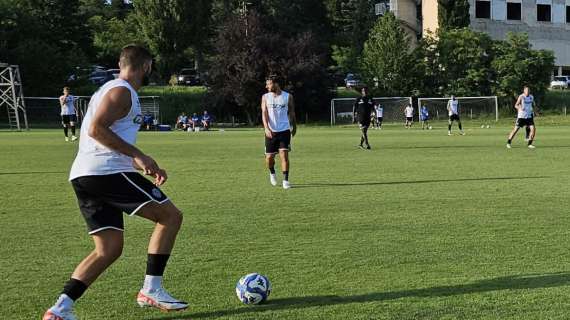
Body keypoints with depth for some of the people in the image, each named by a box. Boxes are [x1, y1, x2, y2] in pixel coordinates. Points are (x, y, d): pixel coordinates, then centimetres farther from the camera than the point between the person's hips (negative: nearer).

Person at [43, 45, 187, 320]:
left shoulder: (109, 89, 27)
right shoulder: (122, 91, -5)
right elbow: (96, 129, -18)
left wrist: (144, 167, 26)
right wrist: (138, 156, -16)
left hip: (83, 177, 10)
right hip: (106, 172, -10)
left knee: (109, 250, 10)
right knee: (171, 215, 0)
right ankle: (151, 290, -1)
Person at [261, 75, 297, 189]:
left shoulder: (288, 96, 1)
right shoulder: (265, 97, 2)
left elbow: (291, 112, 13)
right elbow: (264, 113, -7)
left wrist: (294, 127, 20)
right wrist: (266, 128, -20)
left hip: (284, 130, -1)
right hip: (271, 131, 1)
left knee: (284, 154, -12)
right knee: (269, 157, 5)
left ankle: (285, 181, -8)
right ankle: (272, 173, 36)